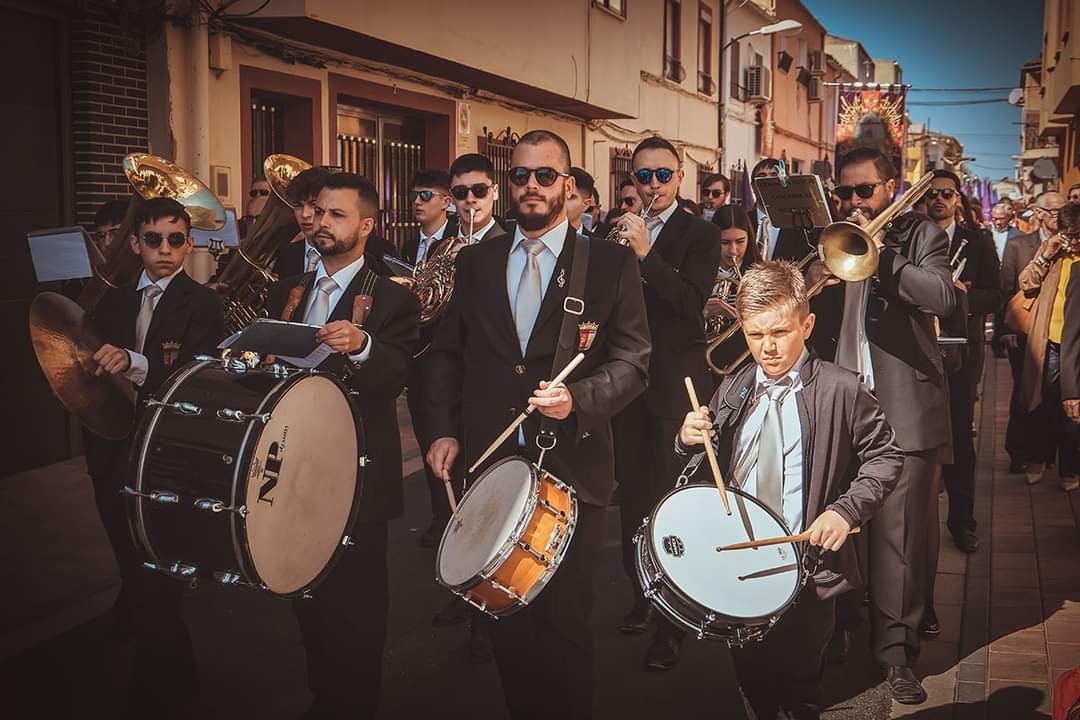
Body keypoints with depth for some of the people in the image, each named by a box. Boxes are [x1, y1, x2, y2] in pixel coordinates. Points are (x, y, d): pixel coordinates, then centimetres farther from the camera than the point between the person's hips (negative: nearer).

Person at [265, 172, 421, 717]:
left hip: (356, 477, -6)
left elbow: (392, 380, -20)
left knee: (355, 608, 3)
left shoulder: (392, 300, -6)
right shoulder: (285, 293, 11)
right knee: (306, 595, 17)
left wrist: (361, 345, -39)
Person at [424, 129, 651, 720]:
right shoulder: (476, 261, 10)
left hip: (571, 470, -3)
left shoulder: (612, 264, 0)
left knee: (564, 622, 4)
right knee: (503, 617, 13)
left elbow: (631, 361, -2)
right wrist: (444, 429, 3)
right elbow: (447, 352, 14)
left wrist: (578, 398, -20)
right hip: (488, 466, 3)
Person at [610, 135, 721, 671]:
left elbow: (692, 302, -19)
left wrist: (645, 254, -25)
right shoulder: (617, 233, 10)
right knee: (633, 495, 13)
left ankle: (670, 624, 4)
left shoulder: (699, 234, -3)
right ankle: (641, 597, 29)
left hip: (674, 385, -5)